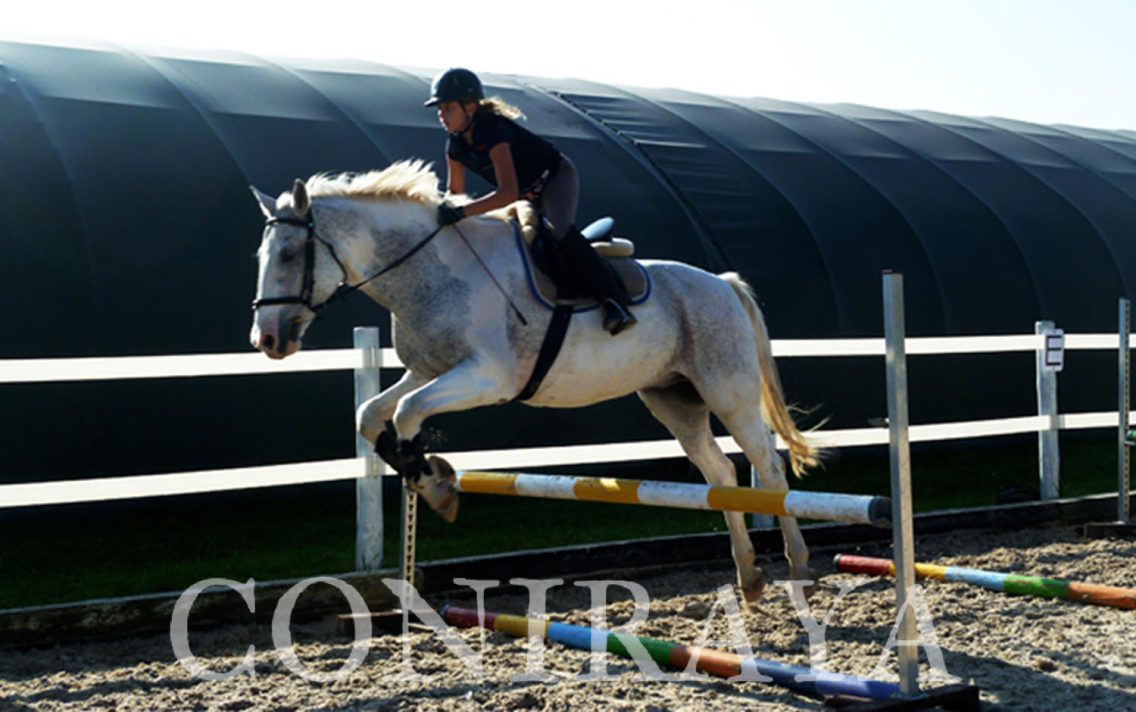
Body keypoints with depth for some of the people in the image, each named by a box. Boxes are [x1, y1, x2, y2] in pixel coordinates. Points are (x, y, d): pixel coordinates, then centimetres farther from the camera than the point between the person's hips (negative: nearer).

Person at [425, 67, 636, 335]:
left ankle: (615, 300, -33)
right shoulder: (456, 144, -7)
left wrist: (462, 212, -48)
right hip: (526, 195, 10)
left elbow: (508, 193, -42)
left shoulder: (492, 131, -33)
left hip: (556, 179, -9)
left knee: (559, 230, -35)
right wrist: (443, 209, -17)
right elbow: (454, 192, 5)